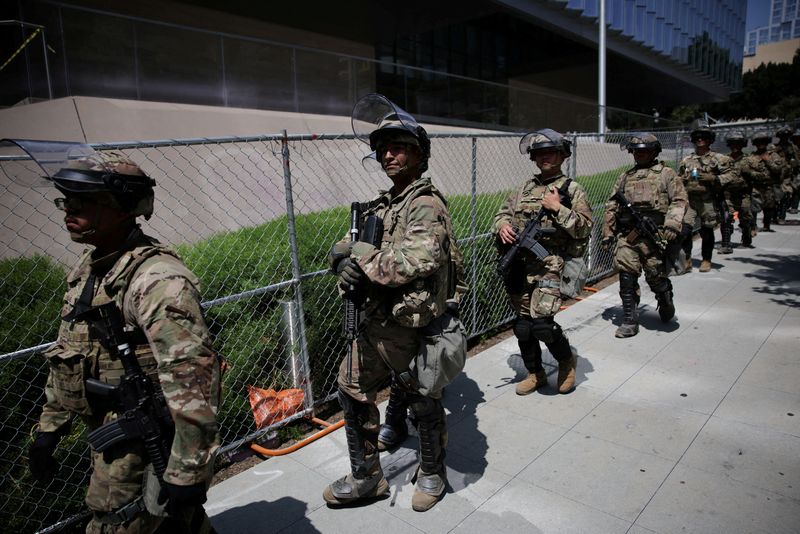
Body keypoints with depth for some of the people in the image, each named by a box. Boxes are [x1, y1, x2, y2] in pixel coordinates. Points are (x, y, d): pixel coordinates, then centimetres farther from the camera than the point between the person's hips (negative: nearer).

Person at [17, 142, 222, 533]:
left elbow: (192, 378, -30)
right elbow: (67, 355, 15)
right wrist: (49, 427, 18)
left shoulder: (157, 280, -26)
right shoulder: (88, 267, 4)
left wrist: (186, 473, -25)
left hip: (144, 452, -8)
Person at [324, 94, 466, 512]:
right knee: (352, 394, 16)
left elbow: (417, 260, -33)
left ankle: (432, 474, 40)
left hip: (413, 332, -8)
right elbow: (345, 247, 10)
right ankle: (366, 478, 36)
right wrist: (347, 264, -15)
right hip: (375, 325, 9)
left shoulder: (426, 205, -16)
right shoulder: (383, 204, 10)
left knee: (424, 407, 12)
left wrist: (361, 259, -20)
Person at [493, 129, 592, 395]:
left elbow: (585, 228, -5)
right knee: (523, 325, 9)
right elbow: (503, 212, 16)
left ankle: (567, 361, 14)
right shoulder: (525, 187, 16)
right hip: (520, 266, 5)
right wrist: (503, 225, -5)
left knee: (542, 323, -16)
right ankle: (535, 373, 29)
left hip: (551, 266, -5)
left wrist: (558, 209, -15)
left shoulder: (572, 190, 2)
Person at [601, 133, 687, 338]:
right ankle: (629, 321, 4)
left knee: (655, 277, 1)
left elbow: (680, 200, -3)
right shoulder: (625, 176, 19)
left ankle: (666, 302, 34)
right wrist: (608, 232, 13)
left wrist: (672, 225, -18)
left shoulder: (666, 174, 7)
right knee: (627, 277, -4)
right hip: (627, 236, 3)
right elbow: (612, 206, 18)